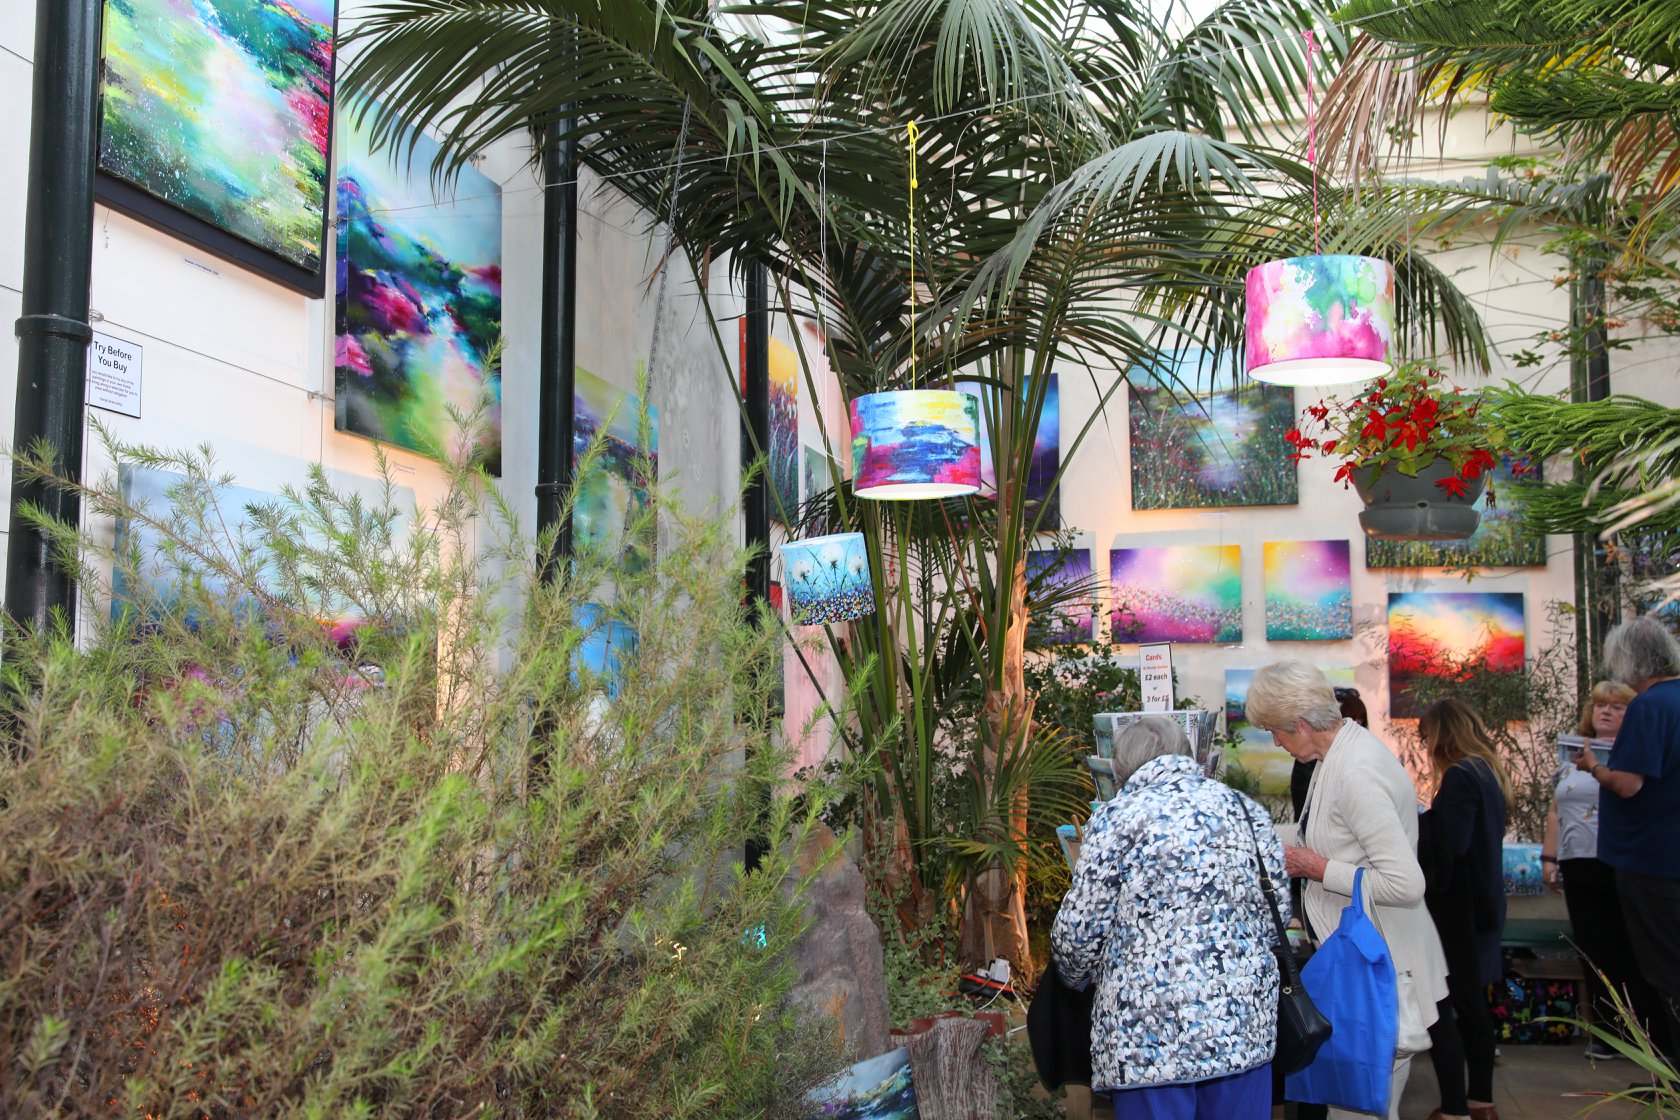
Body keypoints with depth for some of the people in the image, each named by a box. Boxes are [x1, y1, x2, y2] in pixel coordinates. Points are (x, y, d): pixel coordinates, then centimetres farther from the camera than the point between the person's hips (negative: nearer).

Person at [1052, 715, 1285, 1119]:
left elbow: (1077, 930, -5)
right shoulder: (1247, 810, 9)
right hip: (1245, 1025, 5)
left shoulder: (1118, 816, -5)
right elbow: (1276, 914, 12)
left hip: (1151, 1035, -4)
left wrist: (1075, 976, 16)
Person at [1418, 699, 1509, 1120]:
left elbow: (1446, 843, -26)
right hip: (1481, 906, 10)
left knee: (1438, 1010, -5)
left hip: (1455, 911, -10)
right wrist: (1422, 821, 9)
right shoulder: (1488, 772, 11)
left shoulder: (1460, 776, -19)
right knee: (1472, 1005, 19)